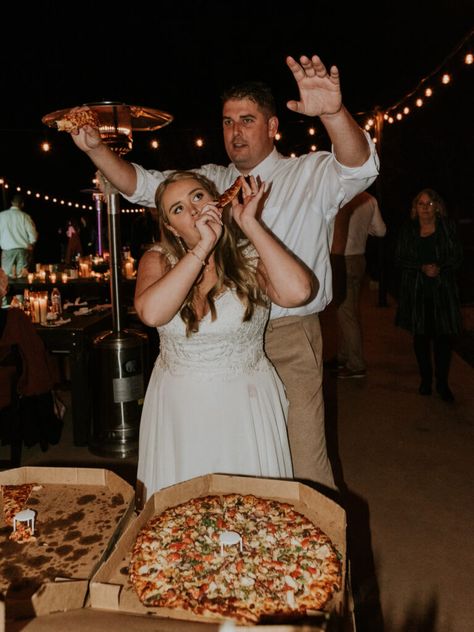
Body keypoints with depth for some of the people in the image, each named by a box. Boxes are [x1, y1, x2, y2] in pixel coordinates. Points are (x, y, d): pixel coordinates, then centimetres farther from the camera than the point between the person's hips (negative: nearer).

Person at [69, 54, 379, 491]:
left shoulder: (311, 174, 0)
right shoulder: (210, 181, 13)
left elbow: (358, 168, -20)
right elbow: (143, 185, 12)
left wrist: (334, 112, -39)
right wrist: (96, 148, -4)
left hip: (289, 341, -4)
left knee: (304, 463, 0)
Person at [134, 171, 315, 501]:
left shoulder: (251, 256, -8)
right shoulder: (158, 260, -3)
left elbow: (298, 291, -29)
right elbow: (151, 313, -24)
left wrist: (250, 224, -20)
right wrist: (204, 246, -24)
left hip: (245, 405, -1)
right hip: (178, 407, 2)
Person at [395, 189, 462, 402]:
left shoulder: (448, 226, 5)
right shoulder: (408, 230, 6)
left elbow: (457, 256, 3)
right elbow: (400, 259, 1)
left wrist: (439, 267, -15)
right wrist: (422, 267, -14)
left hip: (443, 290, -1)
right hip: (416, 290, 1)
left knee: (443, 335, -3)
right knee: (420, 335, 7)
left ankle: (442, 382, 8)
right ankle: (425, 378, 21)